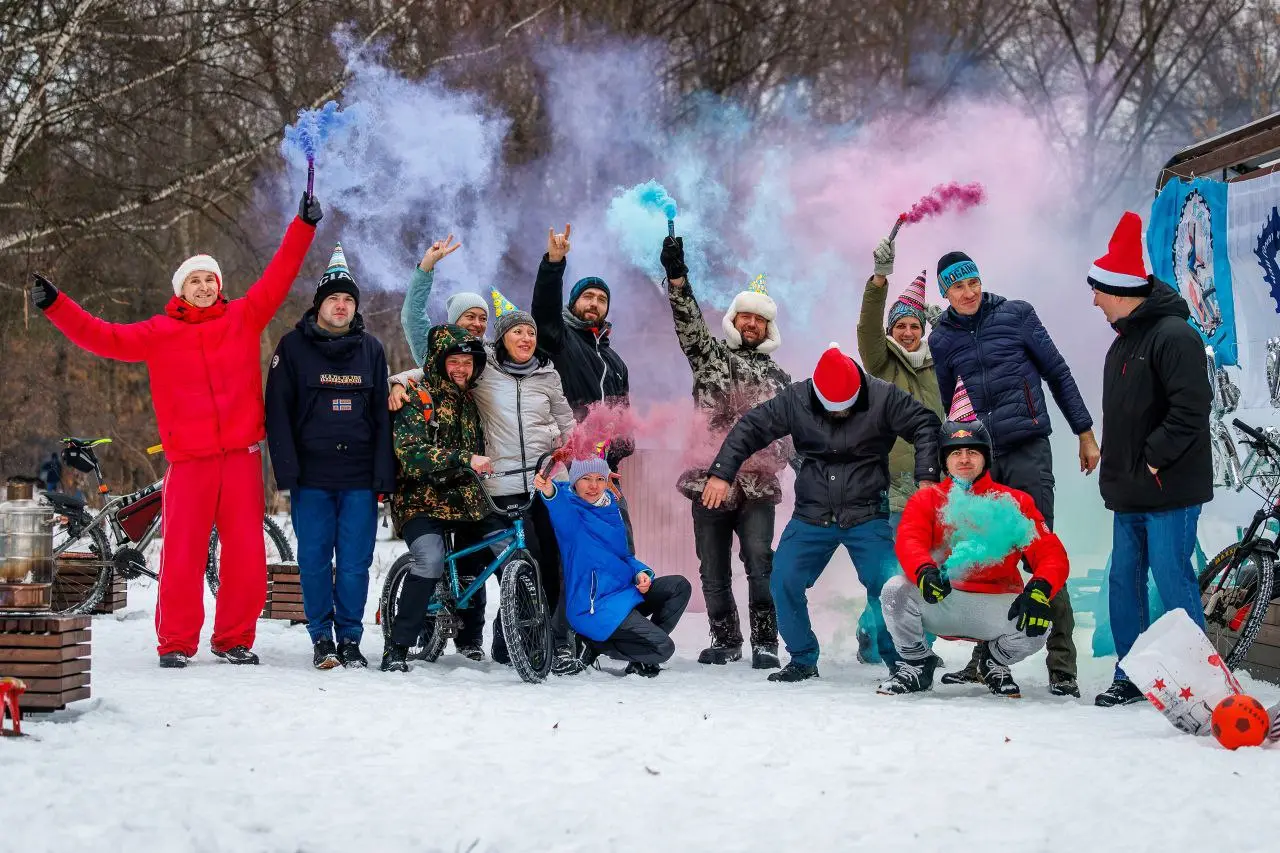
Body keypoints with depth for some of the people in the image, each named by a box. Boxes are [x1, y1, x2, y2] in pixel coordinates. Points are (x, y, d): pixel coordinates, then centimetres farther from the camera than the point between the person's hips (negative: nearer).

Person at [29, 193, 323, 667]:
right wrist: (56, 306, -2)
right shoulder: (159, 333, 7)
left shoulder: (244, 317, 9)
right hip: (189, 459, -1)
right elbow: (104, 338, 5)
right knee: (182, 553, -4)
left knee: (246, 552, 2)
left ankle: (234, 640, 15)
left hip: (243, 455, 1)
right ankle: (177, 642, 8)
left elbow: (279, 276, 11)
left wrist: (303, 226, 9)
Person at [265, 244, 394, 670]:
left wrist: (384, 471, 2)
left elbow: (382, 414, 10)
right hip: (311, 476, -1)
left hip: (360, 477, 1)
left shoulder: (371, 348, 10)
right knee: (314, 560, 2)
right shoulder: (293, 346, 4)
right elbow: (278, 410, 2)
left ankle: (350, 639, 11)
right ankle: (322, 638, 12)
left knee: (355, 563, 1)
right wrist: (286, 467, -7)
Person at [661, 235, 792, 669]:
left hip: (757, 486, 0)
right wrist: (677, 277, -20)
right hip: (710, 480, 0)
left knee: (760, 564, -13)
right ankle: (725, 640, 17)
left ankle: (765, 642, -8)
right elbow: (689, 323, -5)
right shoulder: (710, 355, 12)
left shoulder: (778, 378, 18)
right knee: (713, 571, 5)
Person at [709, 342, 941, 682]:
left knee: (886, 587, -13)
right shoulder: (795, 400, -6)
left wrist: (926, 476, -15)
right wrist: (721, 473, -7)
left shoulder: (884, 398, -10)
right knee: (784, 583, -5)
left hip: (867, 516, -2)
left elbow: (925, 424, -5)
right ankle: (803, 660, 12)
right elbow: (750, 428, 0)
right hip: (811, 515, 2)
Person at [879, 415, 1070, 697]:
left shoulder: (1015, 503, 5)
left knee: (1035, 629, -29)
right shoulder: (926, 500, 6)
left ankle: (994, 660, 9)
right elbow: (909, 541, -14)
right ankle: (916, 664, 2)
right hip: (939, 604, 0)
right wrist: (924, 572, -38)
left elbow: (1052, 555, -4)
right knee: (896, 590, -27)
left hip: (995, 605, 0)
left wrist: (1039, 589, -28)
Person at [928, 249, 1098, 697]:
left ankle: (1062, 665, -8)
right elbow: (943, 405, 17)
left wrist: (1085, 433, 3)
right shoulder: (941, 338, 9)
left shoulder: (1015, 314, 1)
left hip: (1028, 450, -4)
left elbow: (1057, 372, 5)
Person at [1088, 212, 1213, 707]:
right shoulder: (1125, 342, 17)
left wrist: (1154, 459, -18)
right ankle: (1131, 677, 19)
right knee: (1124, 583, 11)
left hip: (1168, 492, -9)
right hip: (1129, 495, 9)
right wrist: (1116, 472, 16)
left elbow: (1191, 408, -22)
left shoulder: (1173, 336, -14)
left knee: (1173, 582, -7)